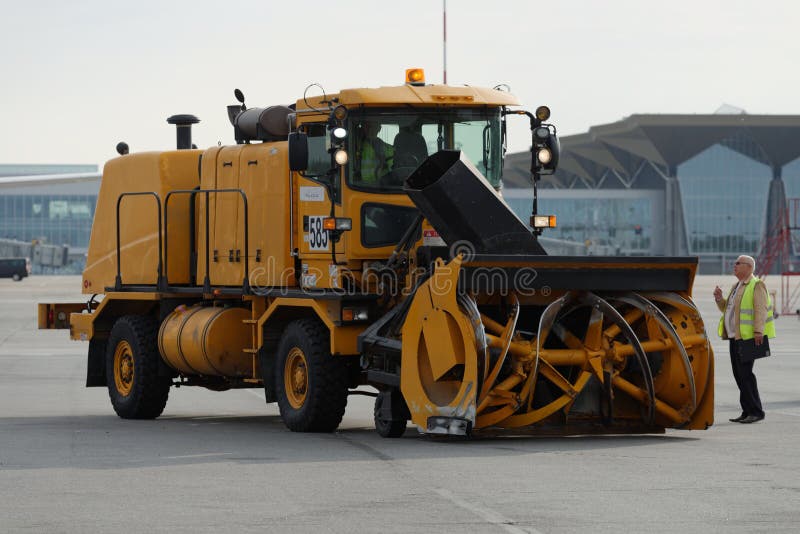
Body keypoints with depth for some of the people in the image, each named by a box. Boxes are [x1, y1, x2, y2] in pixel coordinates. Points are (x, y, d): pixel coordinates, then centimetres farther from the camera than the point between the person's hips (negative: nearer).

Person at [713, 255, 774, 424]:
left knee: (745, 373, -13)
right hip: (734, 336, 9)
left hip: (747, 337, -9)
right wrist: (719, 299, 7)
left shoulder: (757, 286, -7)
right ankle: (747, 411, 12)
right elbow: (727, 309, 26)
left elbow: (761, 309, -17)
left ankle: (756, 412, -9)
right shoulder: (737, 286, 21)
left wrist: (758, 332, -25)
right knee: (739, 374, 8)